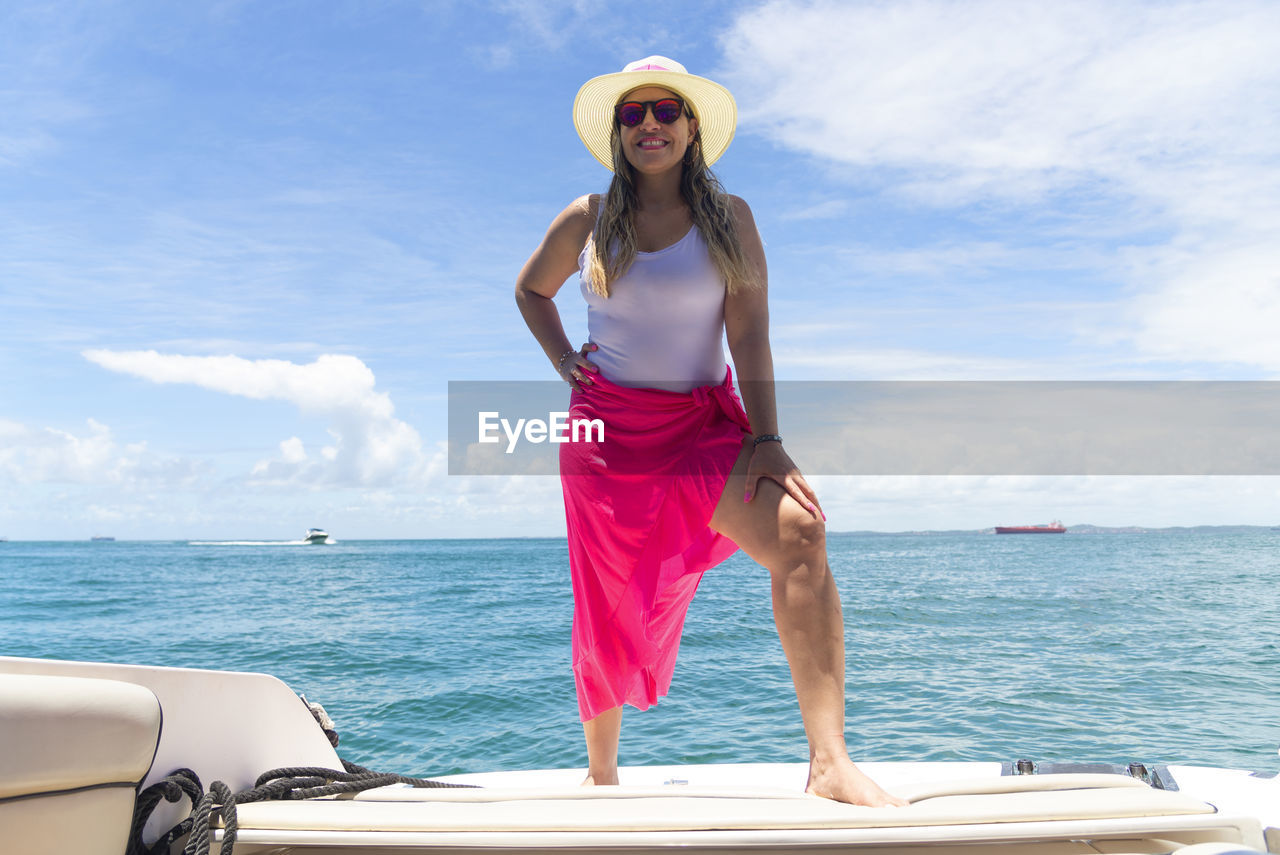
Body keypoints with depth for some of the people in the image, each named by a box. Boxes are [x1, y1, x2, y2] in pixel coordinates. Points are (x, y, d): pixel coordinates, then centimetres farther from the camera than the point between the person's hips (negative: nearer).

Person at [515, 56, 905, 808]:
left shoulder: (729, 218, 3)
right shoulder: (587, 221, 6)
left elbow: (750, 332, -5)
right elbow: (531, 291, 24)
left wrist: (766, 436, -15)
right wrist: (566, 363, 8)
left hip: (707, 423, 0)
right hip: (609, 428, 1)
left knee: (799, 530, -28)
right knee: (612, 606, 6)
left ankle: (831, 761, -29)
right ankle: (601, 771, 30)